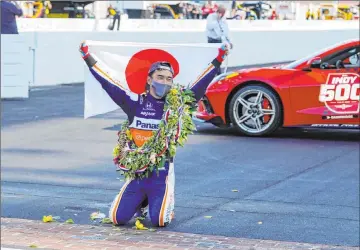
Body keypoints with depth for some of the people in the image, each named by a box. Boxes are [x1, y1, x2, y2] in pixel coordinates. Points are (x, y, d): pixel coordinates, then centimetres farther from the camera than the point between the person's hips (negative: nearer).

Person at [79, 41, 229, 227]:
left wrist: (218, 60, -13)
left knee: (159, 221, -14)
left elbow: (199, 86, -6)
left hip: (162, 173, -1)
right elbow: (108, 83, 0)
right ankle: (142, 203, 30)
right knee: (118, 218, -4)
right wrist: (88, 57, -2)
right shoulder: (135, 102, 0)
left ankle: (167, 203, 24)